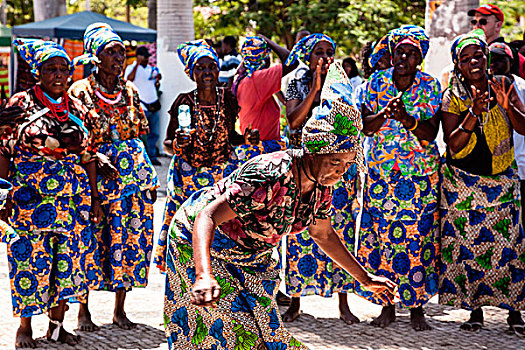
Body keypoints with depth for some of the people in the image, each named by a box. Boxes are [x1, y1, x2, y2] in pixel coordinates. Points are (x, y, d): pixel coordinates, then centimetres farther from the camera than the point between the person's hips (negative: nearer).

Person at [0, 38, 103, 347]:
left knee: (68, 260, 4)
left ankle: (57, 325, 16)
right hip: (29, 198, -4)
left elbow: (88, 156, 14)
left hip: (73, 199, 4)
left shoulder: (77, 109, 10)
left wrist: (94, 198, 11)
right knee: (30, 261, -1)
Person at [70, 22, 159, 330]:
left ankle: (120, 309, 14)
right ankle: (83, 310, 10)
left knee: (132, 238, 3)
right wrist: (95, 158, -20)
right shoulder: (81, 91, -3)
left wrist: (149, 177, 9)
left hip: (135, 171, 4)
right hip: (95, 174, -4)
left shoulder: (129, 91, 10)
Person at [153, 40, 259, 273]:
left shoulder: (227, 99, 0)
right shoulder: (184, 103, -8)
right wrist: (177, 145, -21)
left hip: (223, 175, 2)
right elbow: (167, 144, 0)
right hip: (188, 177, -2)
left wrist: (246, 139, -5)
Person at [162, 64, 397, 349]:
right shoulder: (270, 178, -37)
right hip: (200, 245, -8)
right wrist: (204, 276, -61)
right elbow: (207, 217, -45)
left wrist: (365, 279, 15)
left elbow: (323, 234, 10)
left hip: (249, 258, 8)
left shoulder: (320, 184, -11)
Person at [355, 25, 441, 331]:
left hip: (421, 173, -1)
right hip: (382, 170, 2)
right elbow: (366, 127, -3)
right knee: (382, 236, -1)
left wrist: (406, 118, -28)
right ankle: (387, 306, 11)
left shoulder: (430, 85, -3)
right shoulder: (378, 81, 2)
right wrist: (384, 114, -23)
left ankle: (417, 307, 6)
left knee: (418, 238, -4)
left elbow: (430, 133, -11)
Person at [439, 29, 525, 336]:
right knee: (468, 245, -2)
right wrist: (473, 113, -26)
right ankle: (476, 310, 9)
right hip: (463, 182, -1)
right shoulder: (453, 98, -5)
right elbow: (453, 145, -14)